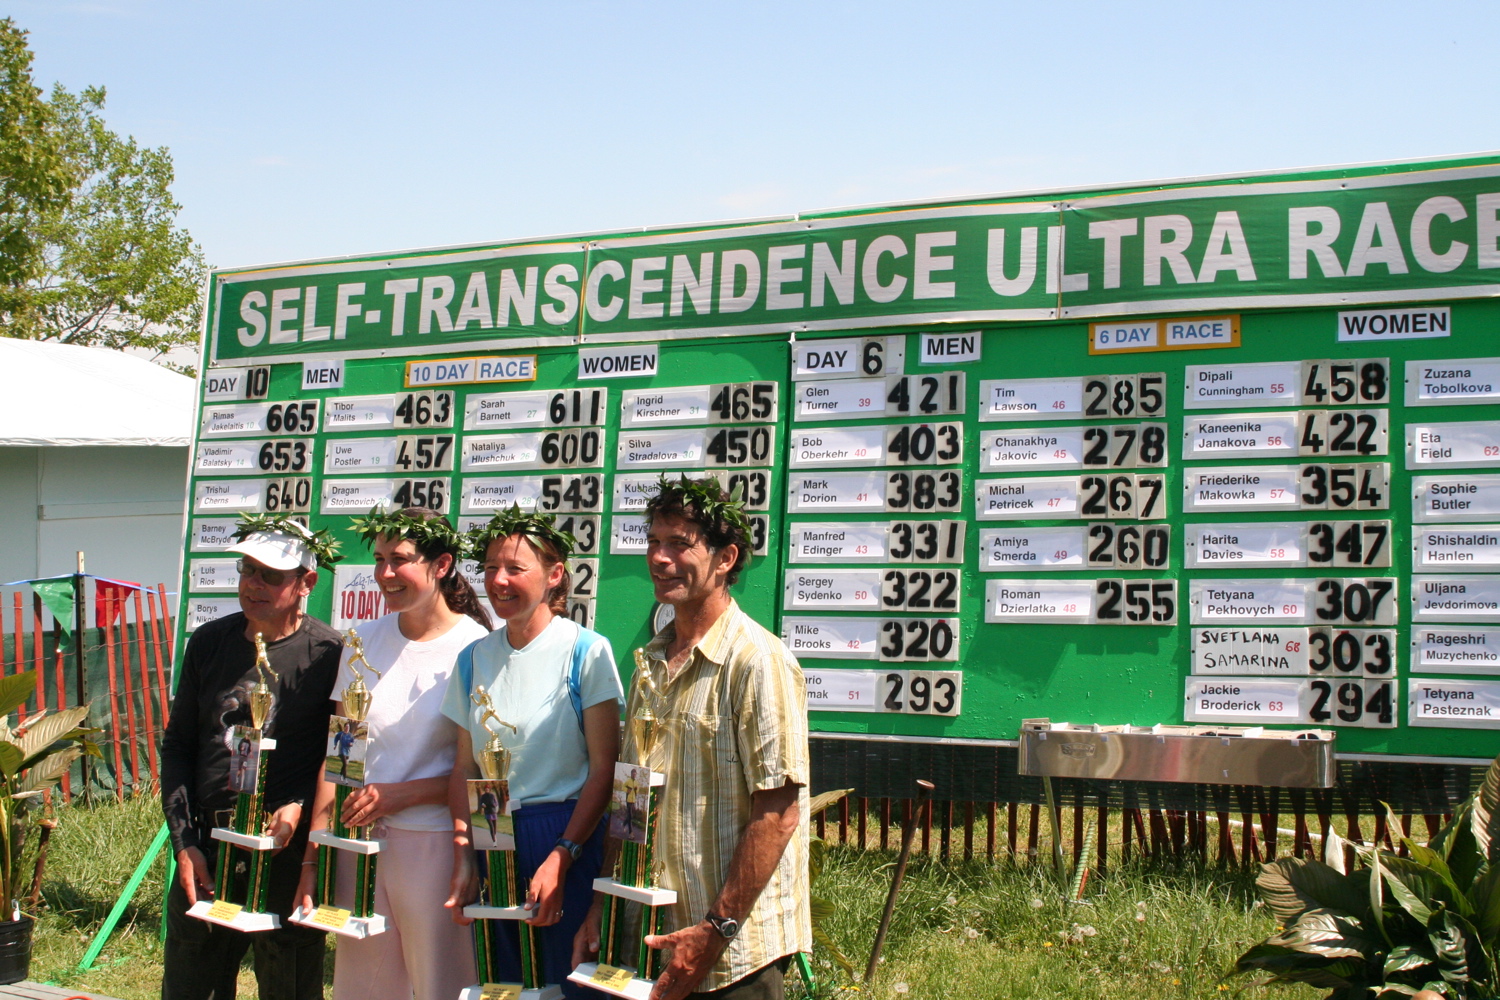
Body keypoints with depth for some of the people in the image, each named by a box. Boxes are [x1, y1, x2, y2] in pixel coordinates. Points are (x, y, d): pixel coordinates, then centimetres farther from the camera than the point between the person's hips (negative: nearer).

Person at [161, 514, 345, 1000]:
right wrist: (184, 843, 3)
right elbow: (177, 746, 11)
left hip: (290, 854, -4)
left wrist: (300, 807, -18)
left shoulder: (328, 654, -8)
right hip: (206, 852, 4)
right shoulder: (209, 642, 6)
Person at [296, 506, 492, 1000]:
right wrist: (312, 855, 5)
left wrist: (401, 794, -15)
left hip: (435, 845, -4)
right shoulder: (363, 642, 7)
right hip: (361, 843, 5)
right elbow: (337, 754, 9)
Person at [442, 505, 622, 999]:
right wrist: (463, 860, 0)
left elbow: (603, 770, -10)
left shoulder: (586, 651, -8)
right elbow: (465, 767, 10)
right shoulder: (475, 658, 7)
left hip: (566, 835, -5)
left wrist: (560, 859, -16)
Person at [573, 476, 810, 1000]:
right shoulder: (652, 663, 8)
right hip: (653, 937, 7)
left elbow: (778, 812, -17)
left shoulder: (758, 661, -14)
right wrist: (602, 907, 10)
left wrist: (717, 929, -18)